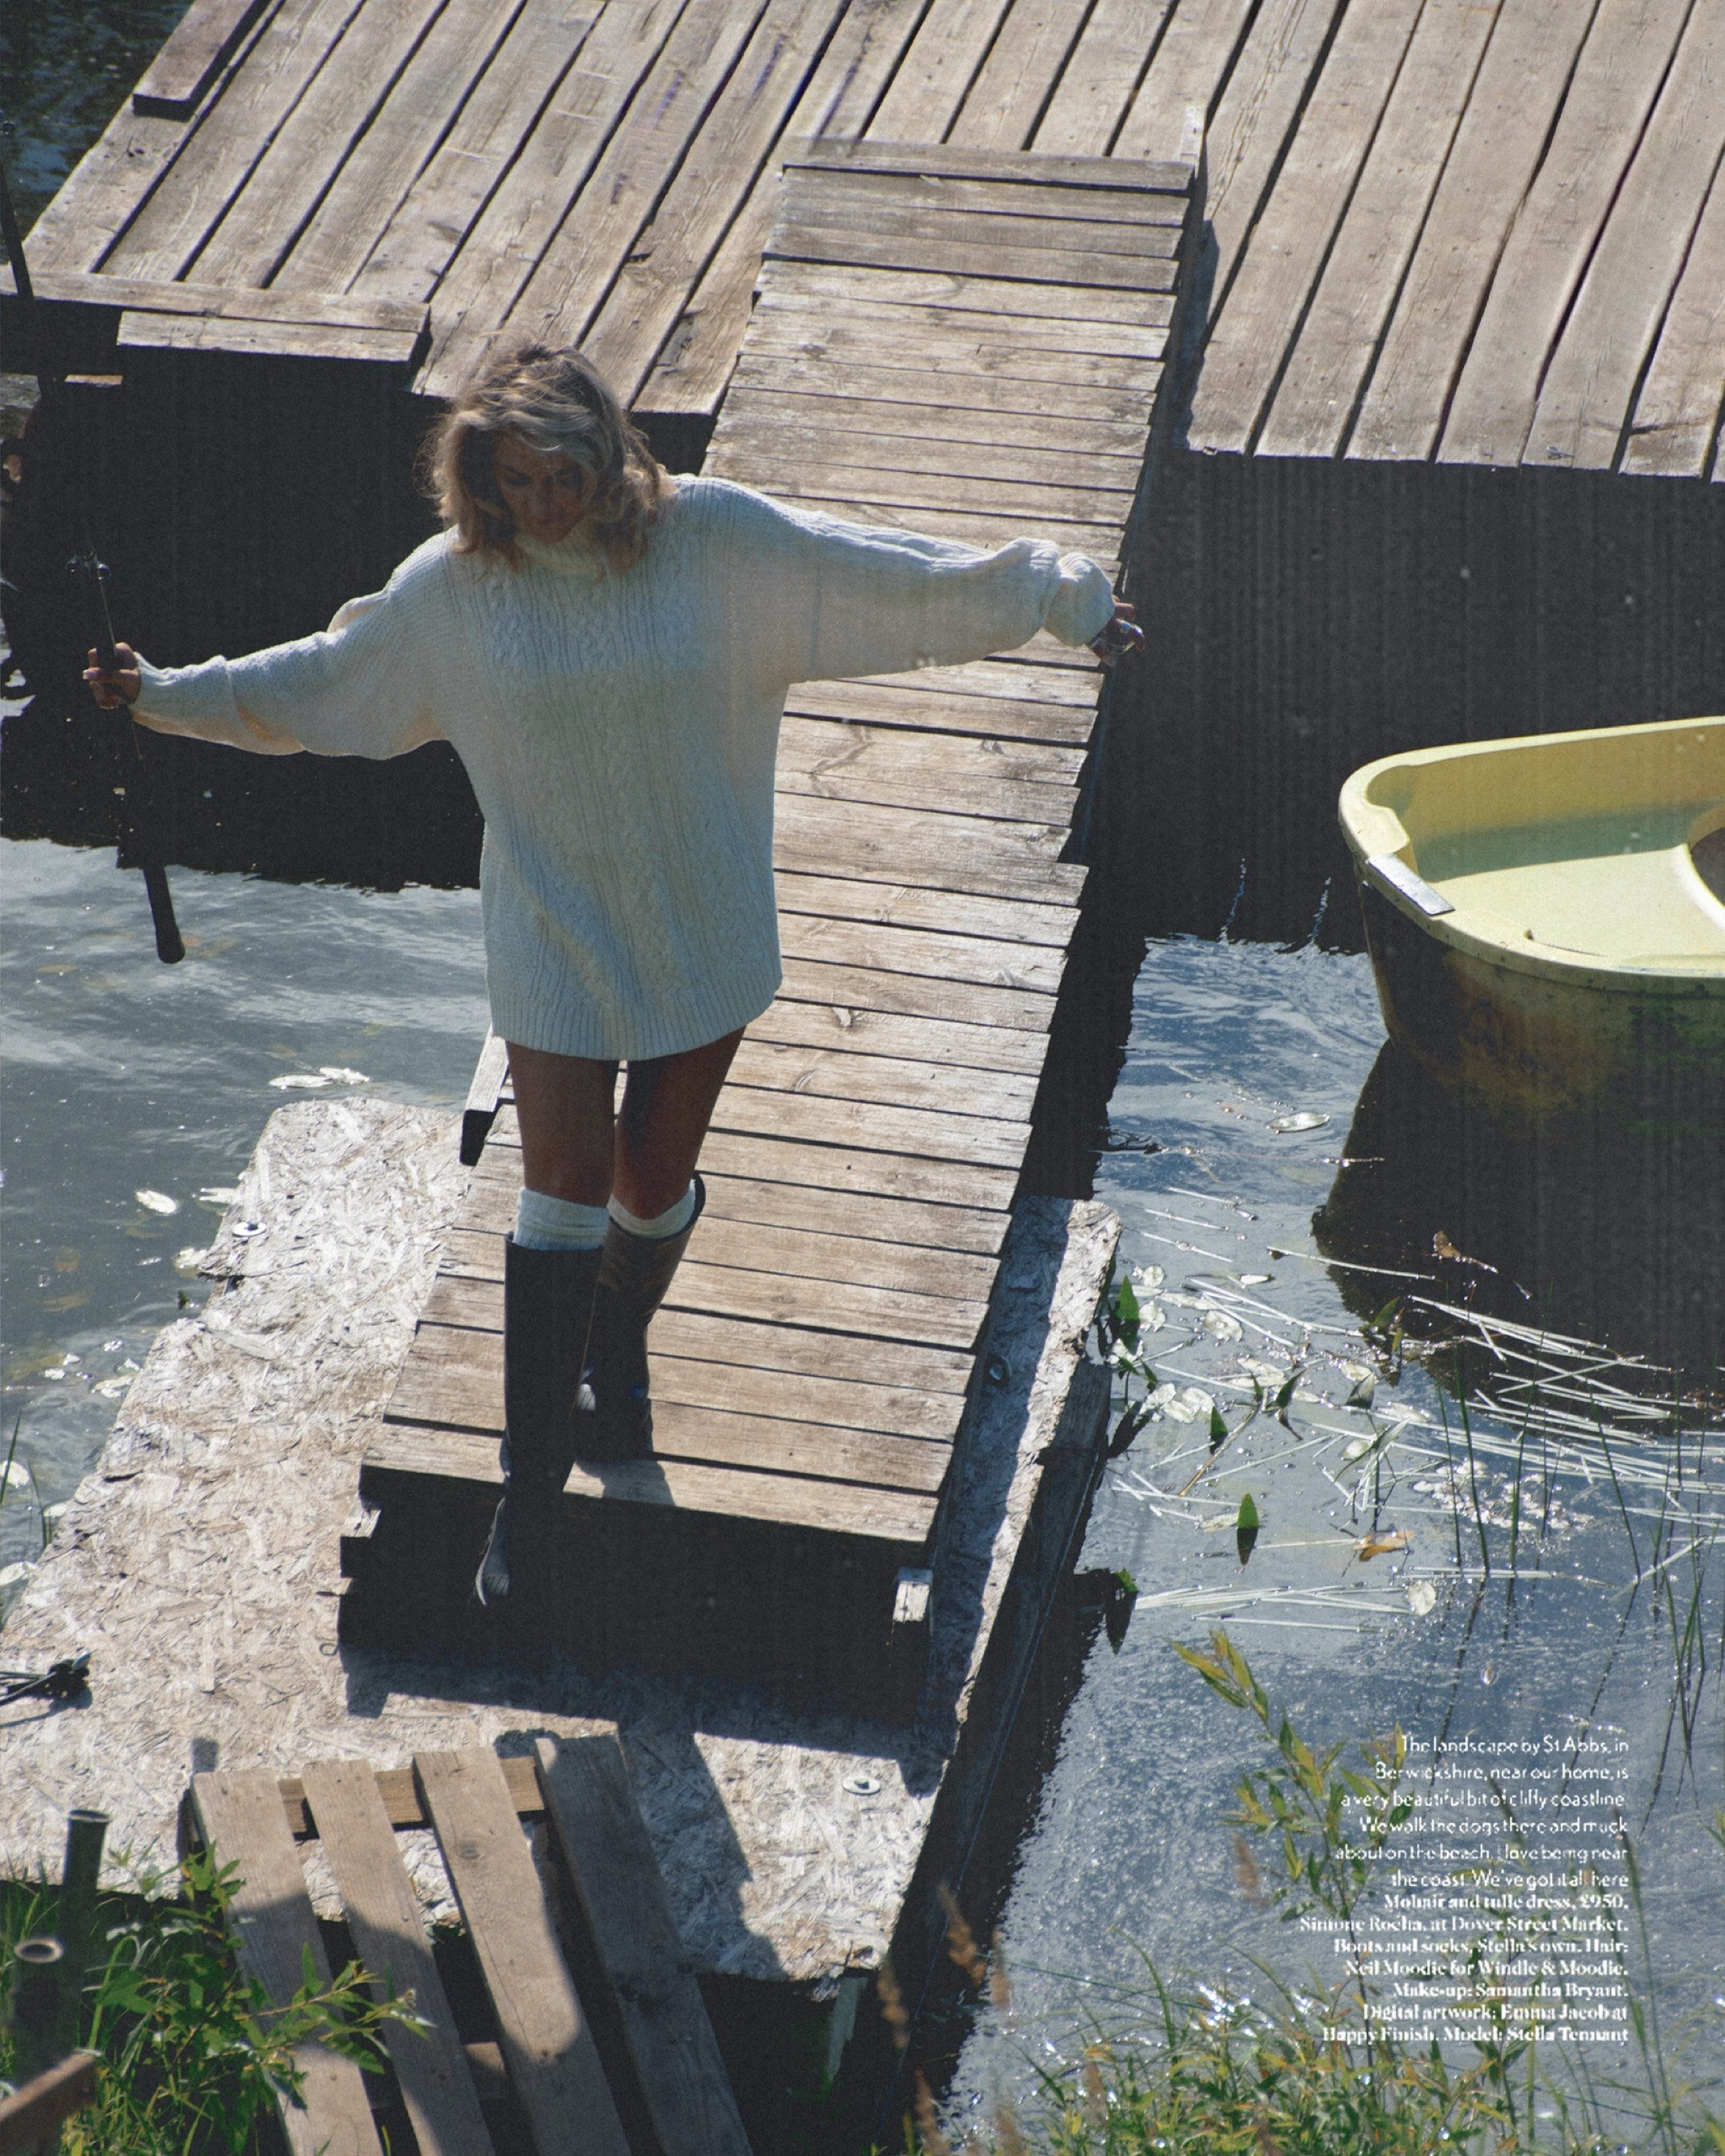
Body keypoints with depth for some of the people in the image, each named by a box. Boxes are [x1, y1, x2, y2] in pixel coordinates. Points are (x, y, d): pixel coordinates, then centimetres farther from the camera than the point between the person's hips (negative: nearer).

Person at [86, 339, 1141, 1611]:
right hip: (553, 935, 0)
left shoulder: (720, 541, -12)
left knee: (654, 1186, 11)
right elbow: (315, 683, 7)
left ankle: (619, 1356, 45)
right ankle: (536, 1476, 8)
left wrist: (1060, 598, -6)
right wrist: (170, 695, 7)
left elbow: (899, 584, -6)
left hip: (702, 930, 1)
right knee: (563, 1194, -4)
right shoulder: (451, 588, -8)